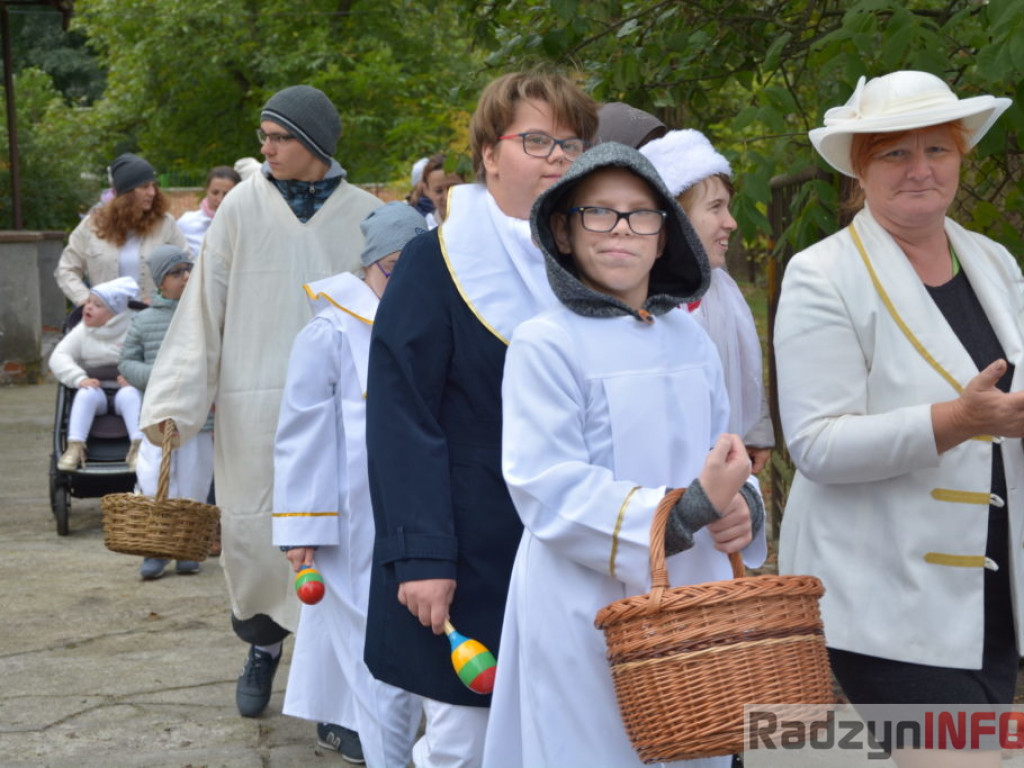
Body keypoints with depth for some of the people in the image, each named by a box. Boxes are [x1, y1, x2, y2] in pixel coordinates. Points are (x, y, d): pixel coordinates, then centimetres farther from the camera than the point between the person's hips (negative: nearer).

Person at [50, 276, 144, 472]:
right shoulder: (82, 331, 12)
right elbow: (58, 356, 4)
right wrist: (79, 378, -14)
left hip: (124, 388, -2)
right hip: (96, 388, 2)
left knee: (129, 394, -35)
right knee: (86, 393, -31)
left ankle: (138, 447, -44)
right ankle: (75, 447, -38)